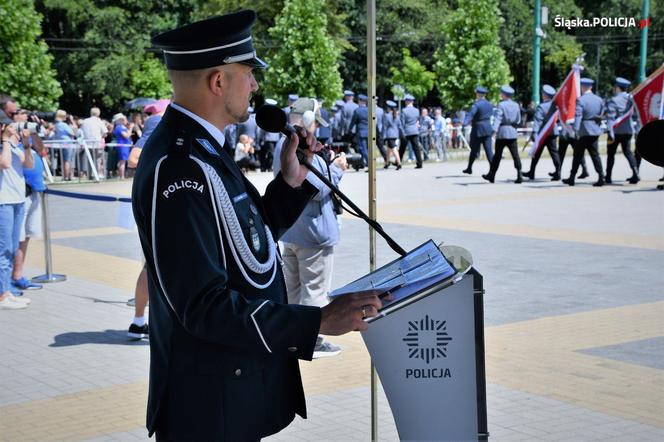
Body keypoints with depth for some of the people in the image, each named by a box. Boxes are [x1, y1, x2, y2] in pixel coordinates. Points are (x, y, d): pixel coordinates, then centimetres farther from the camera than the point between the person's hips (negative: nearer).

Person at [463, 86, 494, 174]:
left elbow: (470, 115, -25)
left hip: (478, 130, -5)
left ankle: (469, 168, 21)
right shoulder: (489, 104, 9)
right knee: (489, 150, 0)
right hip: (488, 129, 5)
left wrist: (464, 124, -35)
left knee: (474, 150, 8)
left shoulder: (476, 105, -12)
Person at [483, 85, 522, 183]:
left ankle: (491, 175, 16)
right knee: (515, 155, -1)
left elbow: (498, 118, -20)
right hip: (513, 132, 4)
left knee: (497, 155, 5)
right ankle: (519, 176, -10)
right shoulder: (516, 105, 9)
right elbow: (518, 120, 16)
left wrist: (495, 130, -28)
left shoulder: (501, 105, -8)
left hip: (502, 132, -4)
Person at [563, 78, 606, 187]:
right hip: (595, 131, 5)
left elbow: (578, 116, -21)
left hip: (583, 132, -5)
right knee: (595, 154, 7)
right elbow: (601, 115, 12)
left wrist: (576, 130, -25)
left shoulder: (580, 100, -12)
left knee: (578, 155, 4)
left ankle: (572, 178, 12)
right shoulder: (599, 100, 7)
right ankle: (601, 177, -2)